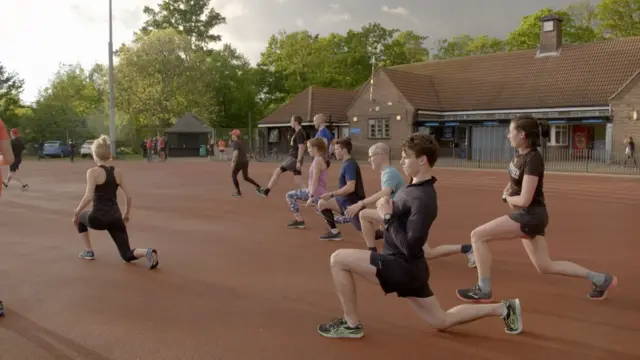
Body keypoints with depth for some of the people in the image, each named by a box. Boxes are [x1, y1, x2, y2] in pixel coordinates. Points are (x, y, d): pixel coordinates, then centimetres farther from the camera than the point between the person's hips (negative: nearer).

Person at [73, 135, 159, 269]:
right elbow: (128, 196, 10)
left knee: (80, 218, 34)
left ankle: (88, 251, 31)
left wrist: (76, 213, -4)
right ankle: (147, 252, -22)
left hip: (97, 218, -4)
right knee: (127, 255, 10)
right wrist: (126, 215, 22)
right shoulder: (118, 172, 8)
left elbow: (88, 197, -18)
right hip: (115, 218, 4)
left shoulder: (93, 172, -7)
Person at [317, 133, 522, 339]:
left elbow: (409, 248, -26)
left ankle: (351, 324, 1)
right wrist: (388, 209, -1)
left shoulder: (423, 199, -23)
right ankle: (503, 309, 27)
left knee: (338, 259, -12)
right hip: (407, 267, 10)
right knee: (442, 321, 22)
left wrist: (387, 216, -20)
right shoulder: (415, 186, 5)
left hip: (404, 267, -10)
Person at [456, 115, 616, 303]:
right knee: (545, 266, 18)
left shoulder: (533, 159, -22)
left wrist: (507, 198, -5)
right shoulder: (521, 153, 3)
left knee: (477, 236, -12)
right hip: (528, 215, 10)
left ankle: (483, 290, -2)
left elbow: (524, 200, -25)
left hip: (530, 215, -10)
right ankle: (601, 279, 27)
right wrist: (508, 193, 5)